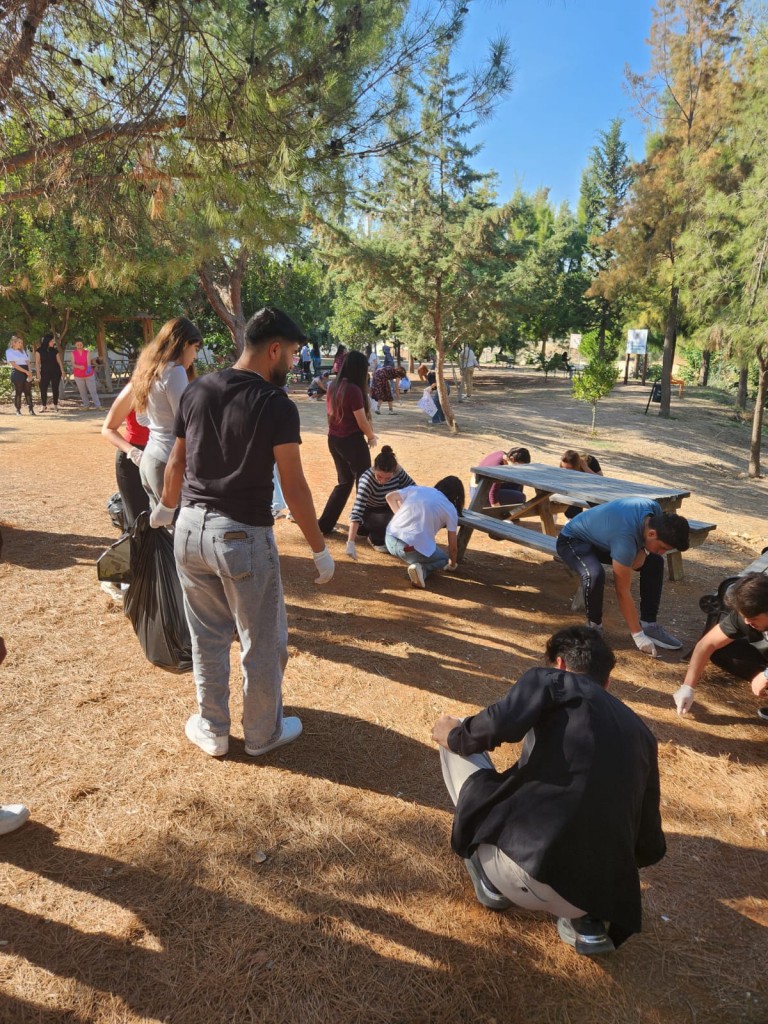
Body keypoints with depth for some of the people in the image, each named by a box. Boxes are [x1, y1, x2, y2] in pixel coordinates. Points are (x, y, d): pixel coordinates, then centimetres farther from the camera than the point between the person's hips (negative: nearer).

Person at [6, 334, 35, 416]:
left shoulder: (23, 351, 18)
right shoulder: (9, 351, 0)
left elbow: (27, 362, 10)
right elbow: (14, 364, -9)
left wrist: (30, 373, -7)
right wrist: (26, 371, -15)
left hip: (27, 372, 5)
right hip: (17, 373, -5)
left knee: (28, 391, 0)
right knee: (18, 392, -3)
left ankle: (31, 409, -3)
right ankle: (18, 410, 1)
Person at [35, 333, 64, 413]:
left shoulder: (55, 350, 6)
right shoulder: (39, 350, -1)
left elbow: (59, 361, 6)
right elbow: (37, 362, -1)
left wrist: (62, 371, -3)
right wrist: (38, 373, -7)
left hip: (55, 372, 2)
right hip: (45, 372, -1)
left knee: (55, 389, 3)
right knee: (43, 389, -3)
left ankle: (55, 405, 11)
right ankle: (43, 406, 5)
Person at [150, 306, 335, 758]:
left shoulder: (197, 391, 3)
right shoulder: (277, 405, -14)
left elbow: (177, 462, 14)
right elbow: (294, 487, -13)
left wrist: (166, 508, 32)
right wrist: (320, 549, -4)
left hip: (191, 529, 6)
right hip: (243, 535, -6)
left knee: (207, 637, 20)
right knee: (264, 643, 14)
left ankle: (212, 731, 35)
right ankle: (263, 733, 31)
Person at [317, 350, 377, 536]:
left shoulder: (333, 387, 5)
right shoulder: (353, 390, -19)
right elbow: (362, 421, -15)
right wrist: (371, 437, 2)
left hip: (333, 439, 8)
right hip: (352, 441, -8)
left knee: (344, 482, 19)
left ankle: (324, 525, 19)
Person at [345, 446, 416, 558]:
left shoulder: (398, 471, -22)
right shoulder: (367, 480, -36)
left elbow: (412, 488, -5)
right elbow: (357, 511, -42)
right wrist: (350, 543, -49)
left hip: (387, 510, 5)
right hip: (369, 512, -5)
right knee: (389, 521, -33)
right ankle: (375, 540, -1)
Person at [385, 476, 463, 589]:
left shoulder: (416, 489, 14)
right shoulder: (450, 509, 5)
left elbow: (390, 497, 22)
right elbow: (453, 547, 11)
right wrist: (452, 565, 30)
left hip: (390, 540, 6)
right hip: (412, 549, -5)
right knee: (444, 559, 24)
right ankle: (422, 570, -4)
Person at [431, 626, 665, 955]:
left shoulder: (551, 680, 4)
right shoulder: (640, 731, 18)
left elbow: (499, 725, -17)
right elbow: (650, 847, 21)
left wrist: (455, 736, 5)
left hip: (522, 866, -5)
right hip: (593, 897, 6)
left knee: (458, 745, 15)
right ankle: (583, 920, 16)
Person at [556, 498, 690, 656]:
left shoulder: (655, 509, -19)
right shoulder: (625, 539, -40)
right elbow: (622, 592, -32)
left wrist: (643, 551, -17)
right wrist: (638, 635, -27)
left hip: (602, 537, 9)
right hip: (572, 540, -9)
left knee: (655, 562, -1)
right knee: (594, 575, -38)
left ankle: (648, 624, 6)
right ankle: (593, 626, -11)